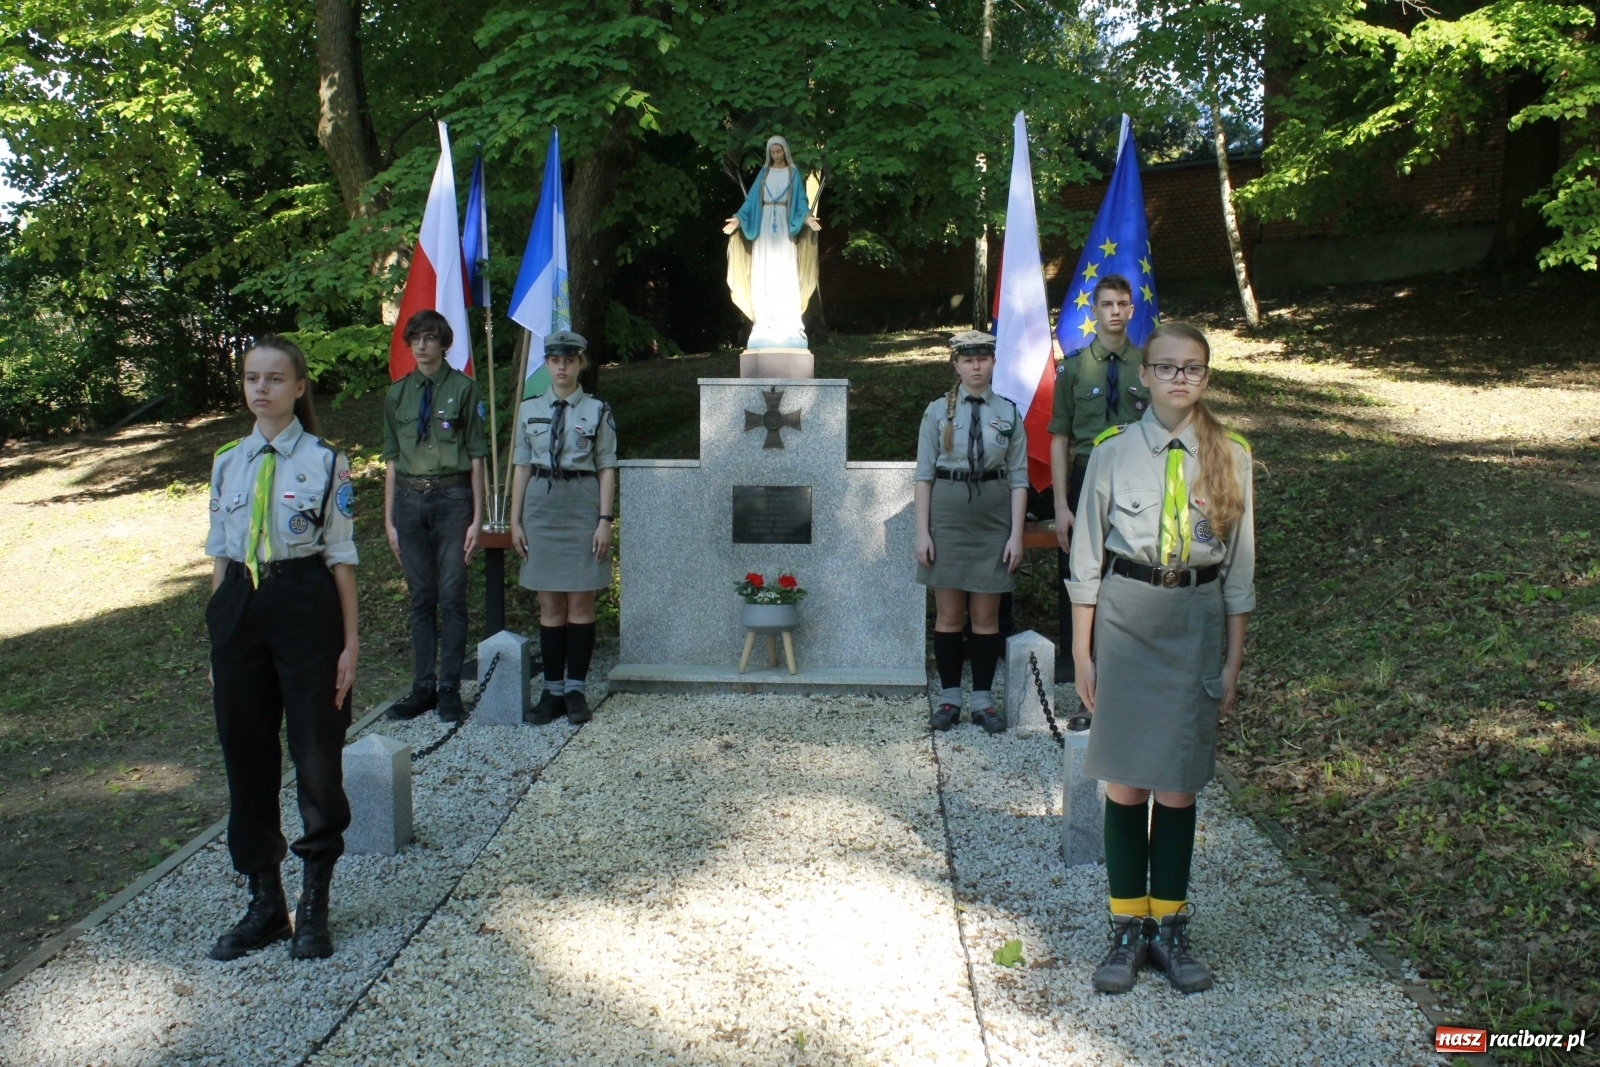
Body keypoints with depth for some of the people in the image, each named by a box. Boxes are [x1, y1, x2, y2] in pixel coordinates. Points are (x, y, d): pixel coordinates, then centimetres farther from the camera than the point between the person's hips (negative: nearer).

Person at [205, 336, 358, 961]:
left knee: (317, 751, 2)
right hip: (238, 608, 5)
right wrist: (218, 640, 12)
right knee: (246, 755, 9)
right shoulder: (228, 462, 10)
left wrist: (349, 640, -6)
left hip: (305, 603, -4)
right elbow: (220, 553, 13)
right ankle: (265, 902, 25)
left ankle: (314, 906, 19)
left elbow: (341, 554, -3)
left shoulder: (325, 461, -3)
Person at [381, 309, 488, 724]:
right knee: (420, 597, 10)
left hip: (452, 497, -4)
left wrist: (477, 518, -6)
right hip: (409, 499, 4)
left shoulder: (463, 389, -1)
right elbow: (391, 461, 12)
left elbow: (476, 457, -3)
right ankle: (423, 686, 17)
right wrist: (389, 519, 8)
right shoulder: (398, 394, 10)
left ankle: (450, 688, 8)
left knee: (452, 596, -1)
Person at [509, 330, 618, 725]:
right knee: (550, 604, 6)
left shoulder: (597, 411, 1)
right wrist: (515, 520, 5)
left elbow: (606, 470, 0)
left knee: (581, 603, 2)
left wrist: (605, 520, -7)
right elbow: (522, 467, 10)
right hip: (541, 505, 3)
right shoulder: (530, 410, 8)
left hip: (582, 505, -2)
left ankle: (576, 689, 10)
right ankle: (553, 691, 12)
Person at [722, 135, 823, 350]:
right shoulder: (763, 173, 13)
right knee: (763, 274, -4)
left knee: (785, 274, -7)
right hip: (764, 224, 2)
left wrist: (807, 217, -20)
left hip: (784, 226, -2)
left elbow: (800, 201, 0)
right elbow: (752, 199, 8)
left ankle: (788, 323, -8)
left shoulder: (794, 174, 8)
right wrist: (738, 219, -4)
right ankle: (764, 323, -4)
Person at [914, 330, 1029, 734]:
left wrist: (1016, 534, -3)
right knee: (949, 614, 5)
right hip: (948, 513, 0)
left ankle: (983, 700, 15)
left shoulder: (1009, 412, 3)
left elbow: (1018, 479, 3)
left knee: (986, 616, 6)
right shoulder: (938, 411, 1)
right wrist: (922, 531, -5)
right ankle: (949, 698, 15)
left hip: (993, 517, 1)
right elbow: (924, 474, 1)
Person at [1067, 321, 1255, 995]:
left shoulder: (1230, 457, 1)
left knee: (1179, 783, 6)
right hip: (1125, 616, -1)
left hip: (1198, 618, 1)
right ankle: (1127, 929, 18)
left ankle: (1170, 928, 21)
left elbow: (1240, 567, 6)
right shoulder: (1114, 452, -2)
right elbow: (1087, 557, 1)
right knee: (1125, 780, 4)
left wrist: (1233, 659, 5)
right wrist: (1081, 651, -1)